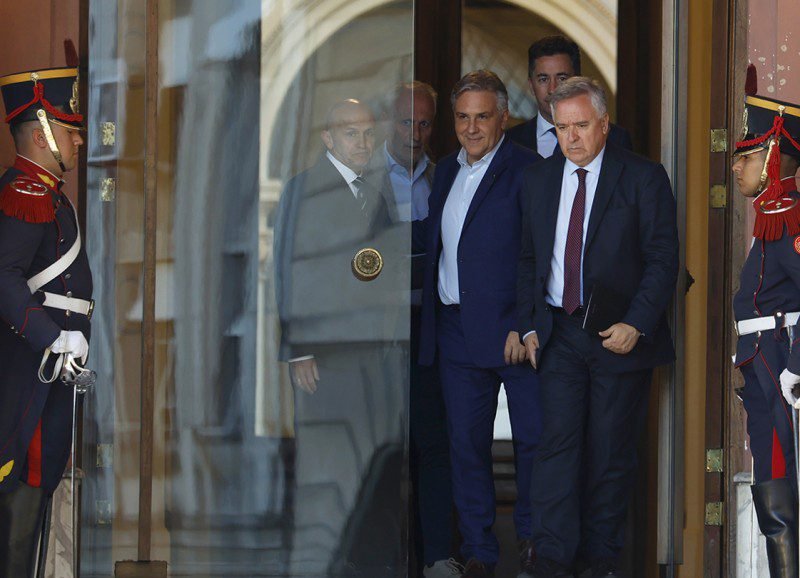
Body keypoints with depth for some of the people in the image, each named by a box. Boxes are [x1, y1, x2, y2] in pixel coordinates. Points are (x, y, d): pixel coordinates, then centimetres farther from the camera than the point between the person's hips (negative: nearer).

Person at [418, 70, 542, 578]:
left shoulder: (527, 170, -7)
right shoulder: (446, 172, 15)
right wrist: (430, 324, 10)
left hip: (513, 329, -6)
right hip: (456, 330, 6)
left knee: (534, 437, 2)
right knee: (467, 442, 7)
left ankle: (532, 536, 21)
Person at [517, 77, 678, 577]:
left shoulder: (644, 179, -4)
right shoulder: (539, 180, 9)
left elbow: (663, 259, -6)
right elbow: (529, 259, 15)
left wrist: (635, 325, -15)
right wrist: (529, 326, 5)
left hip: (621, 335, -3)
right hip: (558, 332, 3)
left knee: (611, 451, 4)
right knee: (558, 443, -5)